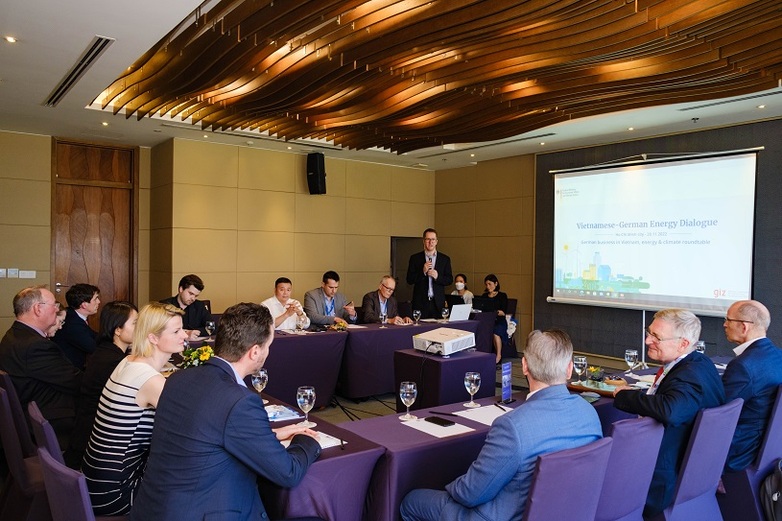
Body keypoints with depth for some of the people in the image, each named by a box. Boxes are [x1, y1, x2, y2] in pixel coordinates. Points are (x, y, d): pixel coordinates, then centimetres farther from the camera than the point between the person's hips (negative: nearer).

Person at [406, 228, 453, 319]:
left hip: (438, 302, 1)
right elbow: (409, 280, 1)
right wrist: (423, 272, -14)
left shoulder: (445, 259, 8)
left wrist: (437, 277, -12)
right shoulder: (415, 258, 4)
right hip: (420, 302, -1)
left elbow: (449, 280, 7)